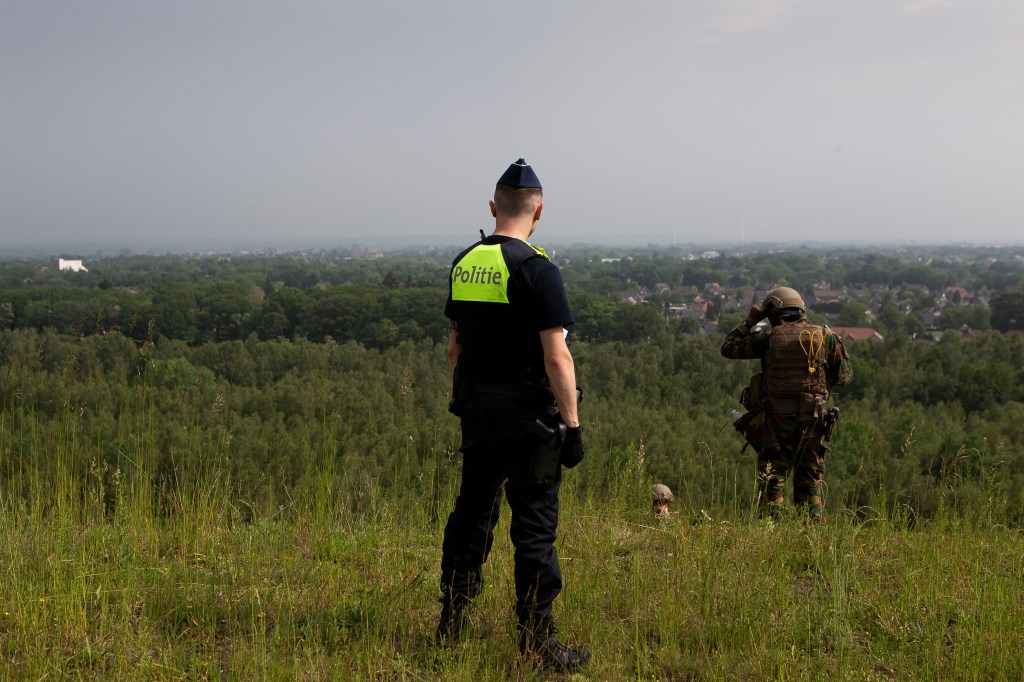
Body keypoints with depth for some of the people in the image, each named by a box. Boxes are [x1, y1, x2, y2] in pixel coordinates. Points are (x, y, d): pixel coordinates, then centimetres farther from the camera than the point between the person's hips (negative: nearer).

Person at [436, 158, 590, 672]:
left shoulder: (463, 265, 7)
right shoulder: (536, 270, -15)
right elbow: (556, 356, -18)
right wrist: (572, 423, -14)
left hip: (476, 410, 7)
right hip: (526, 416, -7)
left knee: (472, 510, 17)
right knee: (534, 524, -1)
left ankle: (451, 620, 26)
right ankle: (536, 640, 2)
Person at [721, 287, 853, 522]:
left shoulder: (768, 336, 0)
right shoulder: (824, 336, 4)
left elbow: (728, 348, 10)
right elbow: (844, 374, 8)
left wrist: (749, 321, 17)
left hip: (775, 419, -1)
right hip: (811, 421, 2)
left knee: (772, 478, 4)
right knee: (810, 479, 13)